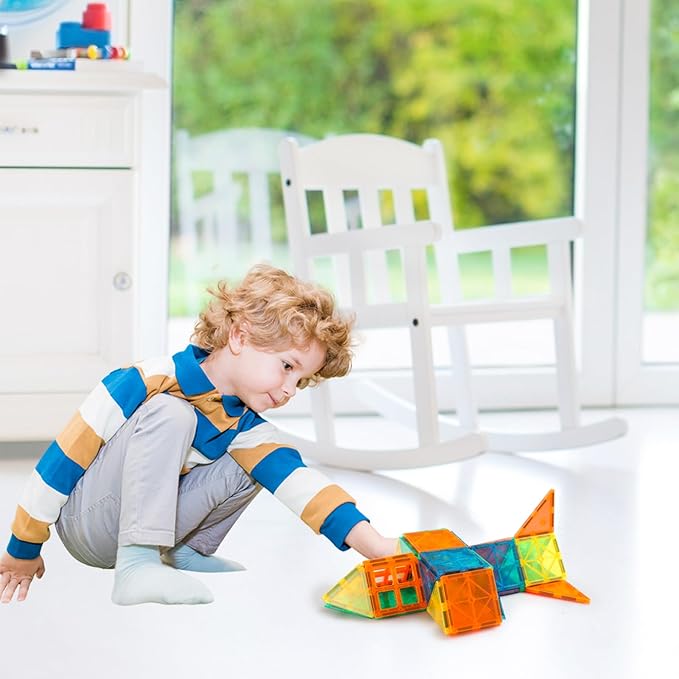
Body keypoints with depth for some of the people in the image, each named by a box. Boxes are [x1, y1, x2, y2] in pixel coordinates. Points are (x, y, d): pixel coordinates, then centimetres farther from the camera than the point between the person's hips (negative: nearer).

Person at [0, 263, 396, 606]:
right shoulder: (150, 383, -23)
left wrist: (371, 543, -32)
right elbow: (64, 456, -20)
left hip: (140, 519, 7)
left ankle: (185, 551, 6)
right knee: (170, 414, -29)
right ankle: (135, 565, -31)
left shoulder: (245, 429, -3)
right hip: (85, 522, -7)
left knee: (248, 467, -9)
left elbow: (299, 483, -16)